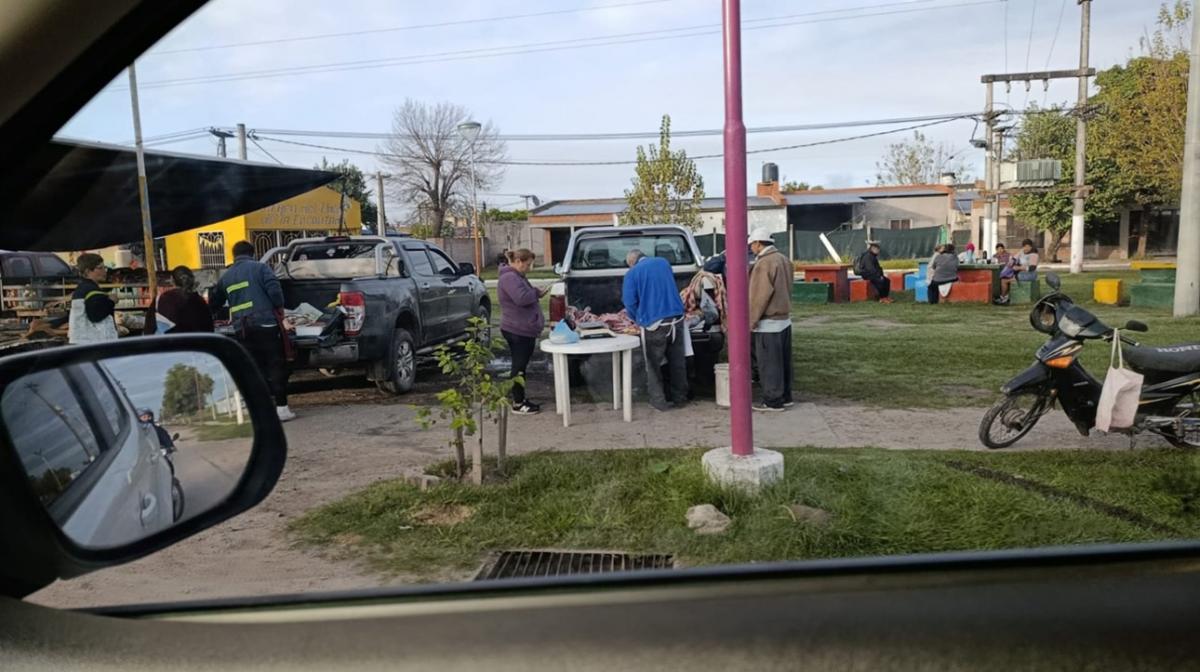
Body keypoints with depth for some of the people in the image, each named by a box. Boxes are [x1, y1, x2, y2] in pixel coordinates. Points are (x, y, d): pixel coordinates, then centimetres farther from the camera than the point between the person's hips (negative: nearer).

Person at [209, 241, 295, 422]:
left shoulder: (226, 276, 17)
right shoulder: (259, 267, 0)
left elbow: (214, 302, 26)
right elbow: (274, 289, -12)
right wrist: (279, 307, 4)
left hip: (242, 329, 5)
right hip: (266, 324, -4)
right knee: (276, 365, 0)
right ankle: (281, 407, -5)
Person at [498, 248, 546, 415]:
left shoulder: (517, 276, 17)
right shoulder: (509, 277, -18)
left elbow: (526, 296, 26)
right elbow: (521, 298, -29)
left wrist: (536, 293, 7)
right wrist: (536, 293, -13)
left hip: (524, 329, 11)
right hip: (517, 330, -11)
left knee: (522, 365, 15)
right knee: (519, 366, -3)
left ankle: (521, 399, 24)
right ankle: (518, 404, 4)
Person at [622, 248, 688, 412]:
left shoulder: (632, 273, -1)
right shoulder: (664, 262, 14)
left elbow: (630, 303, -5)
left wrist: (638, 320, 13)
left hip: (653, 323, -4)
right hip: (676, 319, 5)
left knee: (653, 365, 8)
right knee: (678, 362, 13)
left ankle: (659, 401, 9)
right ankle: (680, 398, 21)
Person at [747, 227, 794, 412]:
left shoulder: (764, 263, -19)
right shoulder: (783, 259, 11)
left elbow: (759, 297, -20)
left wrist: (751, 321, -15)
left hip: (769, 322, -10)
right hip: (784, 319, 10)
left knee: (769, 363, -2)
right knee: (783, 361, 15)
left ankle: (773, 401, 3)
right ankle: (785, 396, 23)